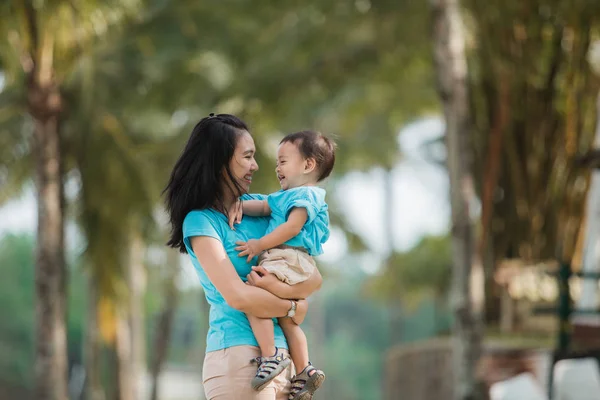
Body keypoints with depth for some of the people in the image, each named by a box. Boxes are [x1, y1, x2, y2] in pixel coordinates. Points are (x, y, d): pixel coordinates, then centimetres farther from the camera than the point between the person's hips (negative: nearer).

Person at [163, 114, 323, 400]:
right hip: (239, 354, -6)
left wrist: (283, 289, -11)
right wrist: (292, 307, 0)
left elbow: (314, 279, 9)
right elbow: (239, 297, -14)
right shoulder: (201, 220, -4)